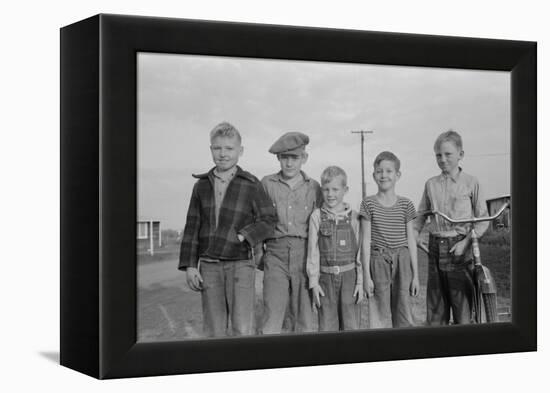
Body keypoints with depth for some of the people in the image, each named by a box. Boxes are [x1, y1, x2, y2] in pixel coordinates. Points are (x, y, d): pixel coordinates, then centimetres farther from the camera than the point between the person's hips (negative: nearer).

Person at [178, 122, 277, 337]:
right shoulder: (202, 186, 8)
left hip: (240, 264, -3)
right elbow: (192, 228, 9)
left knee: (242, 330, -9)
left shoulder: (251, 185, -1)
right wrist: (190, 265, 3)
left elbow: (268, 220, 0)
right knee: (215, 332, 7)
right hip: (209, 266, 3)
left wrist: (243, 236, -13)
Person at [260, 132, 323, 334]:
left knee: (304, 317, 2)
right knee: (272, 315, -9)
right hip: (276, 253, -1)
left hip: (304, 254, 1)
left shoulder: (313, 188, 8)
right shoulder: (267, 184, 5)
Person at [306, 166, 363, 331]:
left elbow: (359, 251, 3)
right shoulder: (317, 216, 1)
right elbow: (313, 250, 2)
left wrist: (360, 282, -1)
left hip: (349, 275, 0)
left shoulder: (353, 217, 1)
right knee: (327, 326, 4)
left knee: (351, 325, 3)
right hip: (326, 276, 0)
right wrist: (313, 281, -2)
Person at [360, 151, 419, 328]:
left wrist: (415, 275, 5)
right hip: (378, 260, -1)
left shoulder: (405, 204, 6)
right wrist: (366, 275, -3)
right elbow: (366, 240, 1)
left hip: (402, 260, 1)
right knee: (381, 315, 0)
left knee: (404, 316, 1)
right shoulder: (369, 204, 2)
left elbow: (411, 240, 8)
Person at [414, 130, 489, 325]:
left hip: (459, 246, -4)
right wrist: (416, 233, 2)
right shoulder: (431, 184, 9)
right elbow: (421, 214, 19)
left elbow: (482, 219, -1)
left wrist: (466, 242, -13)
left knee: (462, 302, -3)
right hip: (435, 247, 4)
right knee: (435, 304, 7)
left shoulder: (471, 182, -1)